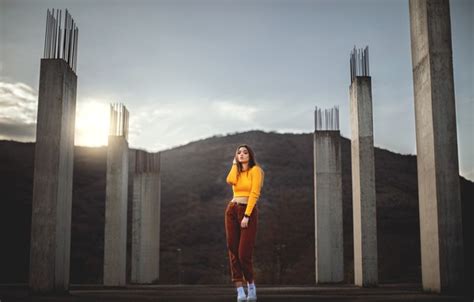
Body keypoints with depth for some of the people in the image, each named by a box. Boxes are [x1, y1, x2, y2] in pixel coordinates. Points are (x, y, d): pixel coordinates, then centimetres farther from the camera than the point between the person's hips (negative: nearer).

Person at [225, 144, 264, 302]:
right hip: (232, 210, 6)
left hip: (249, 211, -6)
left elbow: (254, 194, -12)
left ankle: (251, 287, 14)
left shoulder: (255, 170, -2)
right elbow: (230, 181, -8)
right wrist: (235, 164, 5)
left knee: (244, 254, -10)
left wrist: (246, 216, -18)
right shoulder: (236, 172, 16)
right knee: (233, 252, -3)